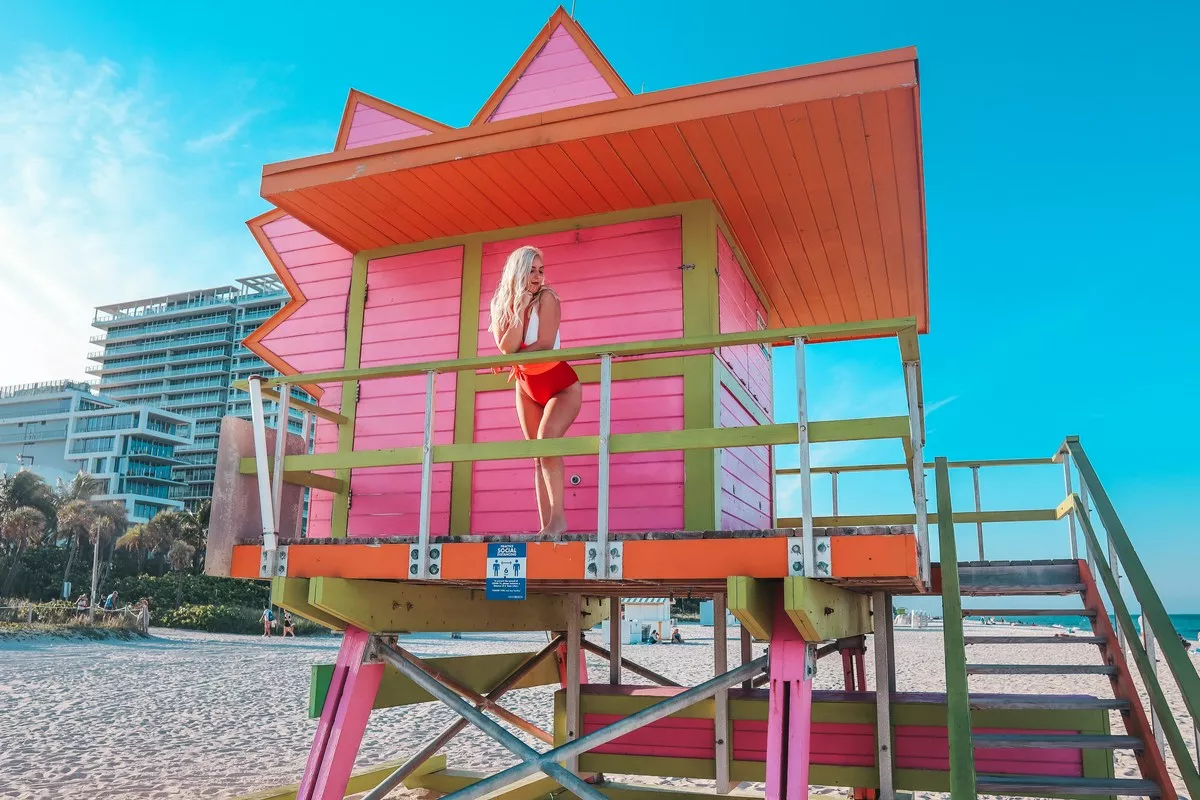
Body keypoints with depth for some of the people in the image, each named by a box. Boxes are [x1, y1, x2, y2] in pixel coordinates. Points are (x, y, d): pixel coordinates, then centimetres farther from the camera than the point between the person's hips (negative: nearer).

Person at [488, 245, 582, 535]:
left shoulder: (547, 298, -20)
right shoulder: (501, 305, -8)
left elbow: (545, 345, -26)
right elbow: (507, 348, -20)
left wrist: (512, 361, -15)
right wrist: (519, 309, -26)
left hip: (561, 386, -5)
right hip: (527, 389, 6)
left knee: (547, 438, -27)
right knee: (538, 455, 3)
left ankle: (558, 518, -23)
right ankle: (546, 525, 4)